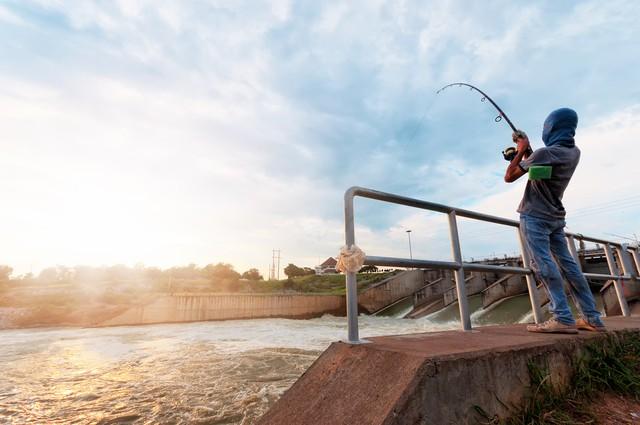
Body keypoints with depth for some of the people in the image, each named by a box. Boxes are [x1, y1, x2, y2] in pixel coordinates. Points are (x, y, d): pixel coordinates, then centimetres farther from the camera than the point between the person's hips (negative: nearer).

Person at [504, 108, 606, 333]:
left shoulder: (544, 152, -14)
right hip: (555, 217, 9)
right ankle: (591, 317, 14)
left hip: (535, 216, -8)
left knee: (543, 264, -14)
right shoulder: (573, 152, 10)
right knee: (567, 264, 10)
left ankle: (562, 318, -18)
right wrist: (526, 149, 25)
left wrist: (521, 150, 2)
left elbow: (509, 177, -9)